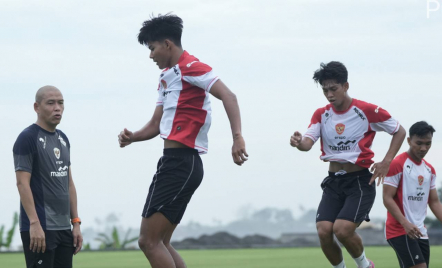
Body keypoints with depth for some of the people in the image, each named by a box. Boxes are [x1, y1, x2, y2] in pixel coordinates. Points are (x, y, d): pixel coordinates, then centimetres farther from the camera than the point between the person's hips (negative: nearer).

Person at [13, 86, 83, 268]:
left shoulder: (63, 139, 16)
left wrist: (76, 222, 14)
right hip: (40, 229, -8)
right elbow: (22, 183, -14)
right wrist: (35, 223, -21)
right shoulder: (27, 138, -7)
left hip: (64, 228, 8)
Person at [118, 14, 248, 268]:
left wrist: (237, 137, -36)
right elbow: (156, 125, 24)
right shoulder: (167, 77, 20)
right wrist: (133, 137, 3)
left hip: (181, 164, -10)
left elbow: (228, 96, -23)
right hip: (174, 162, 10)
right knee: (160, 244, 10)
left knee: (149, 241, -10)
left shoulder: (191, 68, -10)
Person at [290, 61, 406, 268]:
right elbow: (308, 142, -10)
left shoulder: (367, 111, -7)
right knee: (323, 232, -14)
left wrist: (386, 162, -8)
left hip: (360, 181, -4)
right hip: (333, 182, 4)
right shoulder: (321, 115, 5)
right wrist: (299, 143, -34)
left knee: (342, 230, -23)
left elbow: (399, 132, 3)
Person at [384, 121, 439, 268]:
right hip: (400, 231, -8)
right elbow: (387, 198, -13)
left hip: (420, 233, 8)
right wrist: (406, 223, -25)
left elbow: (434, 202, 18)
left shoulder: (429, 169, 15)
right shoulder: (397, 164, -9)